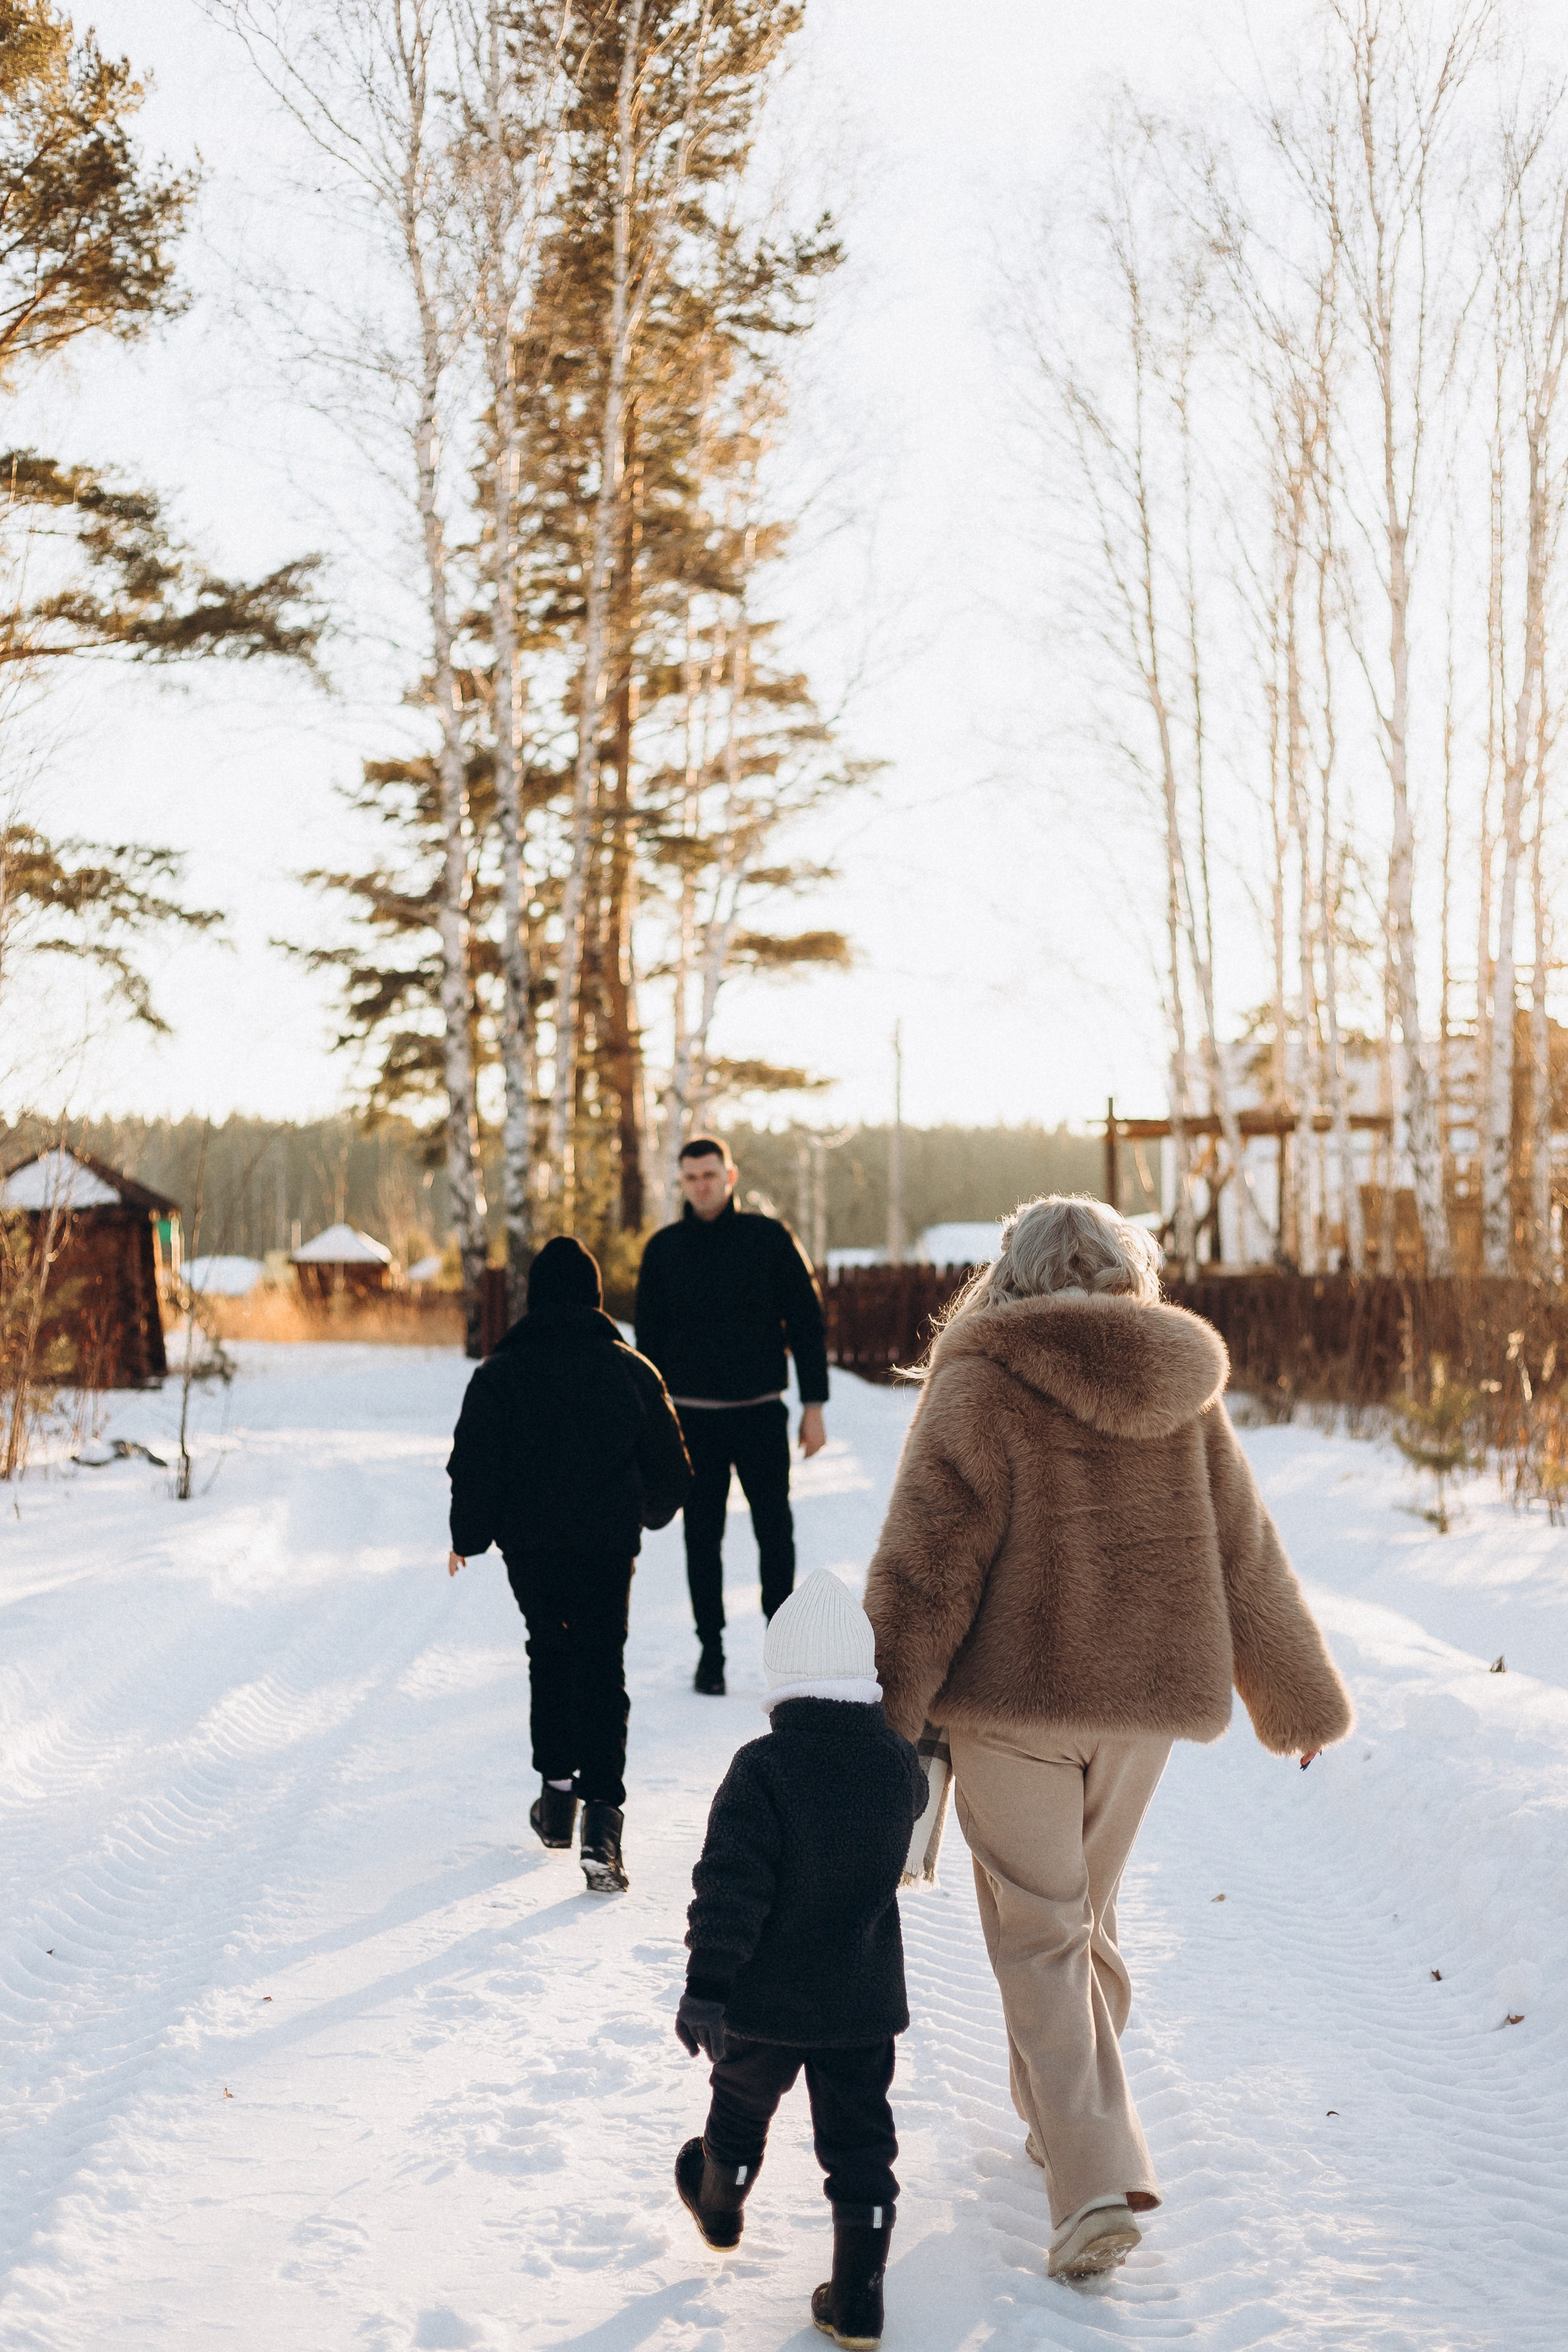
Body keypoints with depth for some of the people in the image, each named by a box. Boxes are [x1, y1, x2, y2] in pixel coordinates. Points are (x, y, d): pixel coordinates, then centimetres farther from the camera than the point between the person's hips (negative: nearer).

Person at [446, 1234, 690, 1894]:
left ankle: (557, 1789, 23)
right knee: (603, 1671, 0)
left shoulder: (500, 1373, -4)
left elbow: (474, 1464, -5)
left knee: (551, 1652, 23)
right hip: (608, 1544, -1)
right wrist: (651, 1510, 27)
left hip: (530, 1544, 1)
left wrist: (468, 1536, 11)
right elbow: (671, 1467, 6)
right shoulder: (631, 1370, -1)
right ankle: (602, 1814, -15)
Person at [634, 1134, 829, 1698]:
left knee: (775, 1533, 1)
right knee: (702, 1536, 4)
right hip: (695, 1417, 1)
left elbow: (807, 1322, 2)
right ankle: (711, 1651, 12)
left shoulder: (769, 1238, -1)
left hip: (761, 1413, -1)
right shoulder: (664, 1249, 4)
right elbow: (649, 1338, 9)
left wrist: (814, 1405, -3)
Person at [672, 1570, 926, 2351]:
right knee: (858, 2137, 9)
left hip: (767, 2000, -2)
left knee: (742, 2106, 23)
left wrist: (706, 1987, -17)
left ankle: (719, 2203, 50)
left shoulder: (761, 1769, -21)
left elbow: (730, 1888, -22)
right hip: (864, 2000, 2)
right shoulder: (899, 1765, -7)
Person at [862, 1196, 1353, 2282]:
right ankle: (1065, 2120, 36)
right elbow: (1247, 1558, 10)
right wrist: (1304, 1701, 20)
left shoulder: (980, 1386, -10)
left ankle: (1098, 2180, -7)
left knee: (1040, 1934, 2)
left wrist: (879, 1710, -12)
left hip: (1015, 1701, -5)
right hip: (1146, 1700, 5)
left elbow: (927, 1561, -15)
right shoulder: (1185, 1397, 4)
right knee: (1091, 1911, 22)